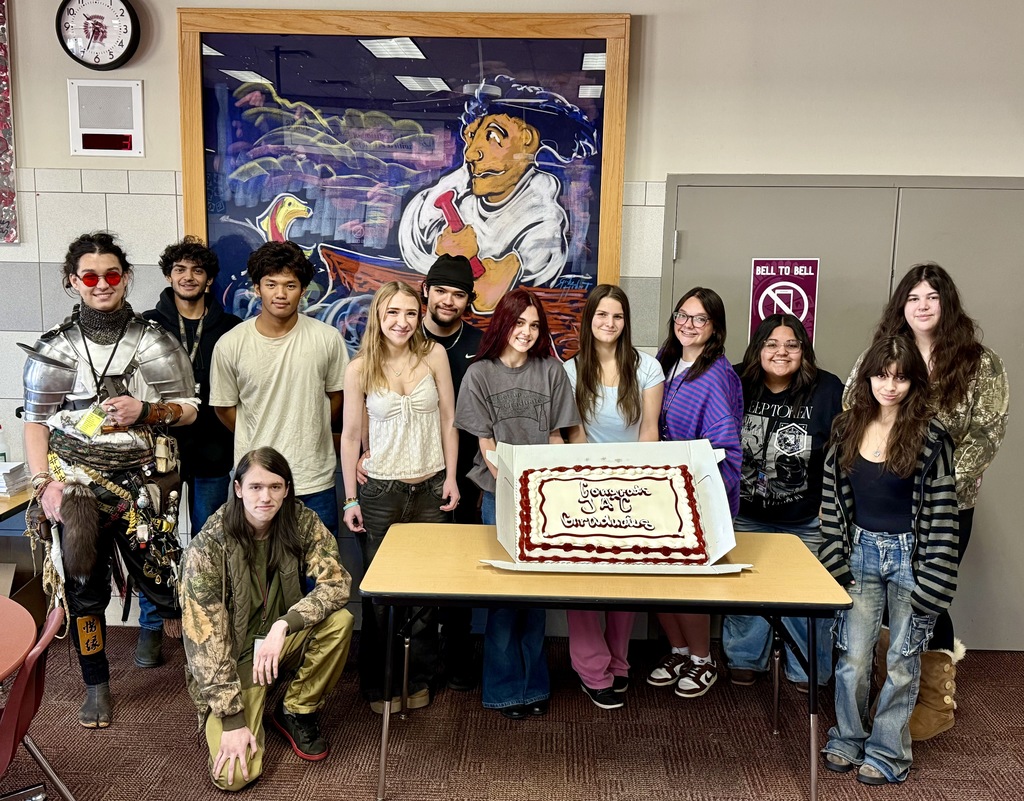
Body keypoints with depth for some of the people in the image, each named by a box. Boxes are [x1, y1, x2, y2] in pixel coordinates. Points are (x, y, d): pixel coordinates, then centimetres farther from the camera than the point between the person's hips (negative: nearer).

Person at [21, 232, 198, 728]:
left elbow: (189, 409, 5)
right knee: (84, 584, 4)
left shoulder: (154, 342, 1)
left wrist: (145, 411, -13)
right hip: (76, 481, 1)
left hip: (142, 477, -1)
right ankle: (96, 685, 22)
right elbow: (36, 422, 4)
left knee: (156, 576, -3)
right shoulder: (54, 349, 3)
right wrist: (44, 482, -7)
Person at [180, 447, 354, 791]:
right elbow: (205, 637, -21)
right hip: (232, 656, -3)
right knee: (236, 774, -19)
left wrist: (283, 625, -34)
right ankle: (251, 709, 15)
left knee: (340, 621, -26)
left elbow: (336, 582, -19)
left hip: (282, 639, 3)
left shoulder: (302, 522, -13)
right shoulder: (208, 546, -23)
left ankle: (296, 711, -1)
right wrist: (232, 719, -23)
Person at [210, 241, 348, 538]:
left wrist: (306, 434, 8)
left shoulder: (327, 338, -7)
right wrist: (259, 443, 9)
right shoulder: (230, 344, -7)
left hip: (315, 480, 0)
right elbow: (224, 407, 5)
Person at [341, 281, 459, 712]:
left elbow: (448, 420, 3)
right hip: (380, 490, -1)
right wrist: (351, 499, 0)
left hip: (431, 488, 1)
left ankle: (419, 680, 29)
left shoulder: (434, 355, -2)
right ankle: (378, 684, 26)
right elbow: (350, 435, -1)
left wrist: (451, 478, 0)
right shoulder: (360, 369, -5)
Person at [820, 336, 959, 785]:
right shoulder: (847, 429, 1)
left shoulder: (929, 436, -10)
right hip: (861, 551, 3)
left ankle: (887, 752, 23)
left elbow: (942, 512, -9)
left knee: (901, 661, 8)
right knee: (852, 656, 6)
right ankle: (848, 740, 26)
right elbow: (832, 502, 5)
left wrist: (931, 579, -12)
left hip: (909, 556, -2)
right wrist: (835, 562, 1)